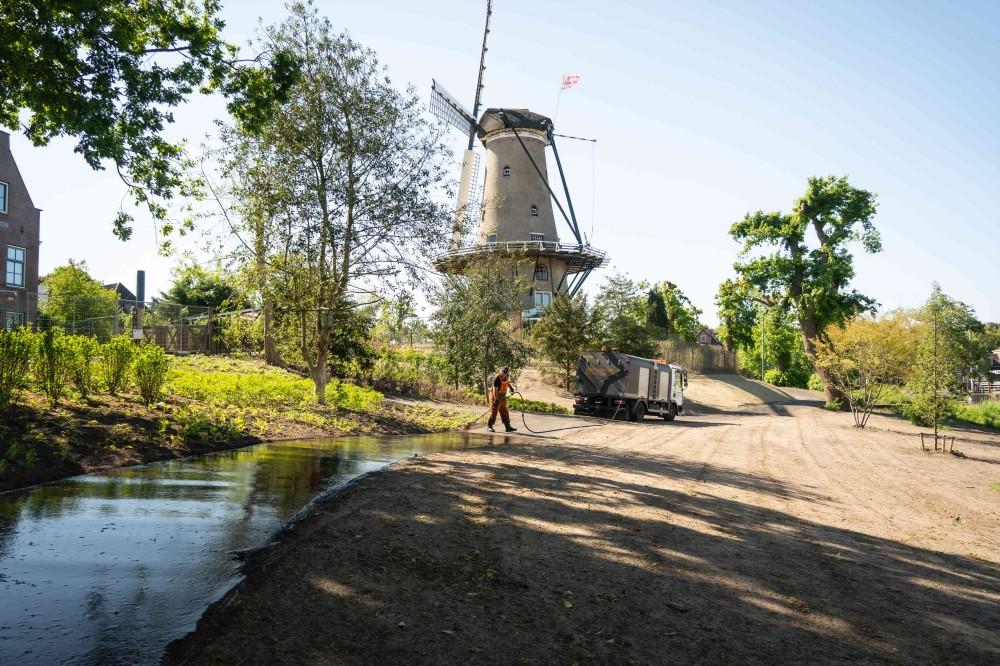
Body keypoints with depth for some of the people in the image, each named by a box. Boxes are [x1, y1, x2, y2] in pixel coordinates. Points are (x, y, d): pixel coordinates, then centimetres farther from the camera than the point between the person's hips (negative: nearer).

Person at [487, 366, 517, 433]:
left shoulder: (506, 377, -1)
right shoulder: (496, 378, -25)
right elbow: (495, 389, -30)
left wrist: (510, 387, 12)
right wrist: (496, 399, -35)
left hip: (502, 396, 7)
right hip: (495, 396, -7)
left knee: (504, 412, 10)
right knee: (494, 411, -4)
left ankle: (507, 427, 15)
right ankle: (489, 426, 7)